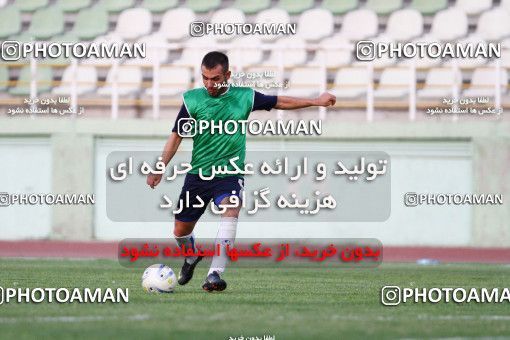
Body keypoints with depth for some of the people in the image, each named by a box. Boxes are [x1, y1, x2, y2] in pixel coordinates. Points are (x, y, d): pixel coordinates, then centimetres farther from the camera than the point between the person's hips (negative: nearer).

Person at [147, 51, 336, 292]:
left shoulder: (244, 97, -4)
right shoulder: (192, 100, -6)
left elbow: (280, 102, 10)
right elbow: (176, 137, 0)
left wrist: (317, 101, 12)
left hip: (229, 174, -2)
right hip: (197, 173, 2)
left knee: (231, 209, -32)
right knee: (181, 231, 8)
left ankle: (214, 274, -38)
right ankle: (191, 258, 46)